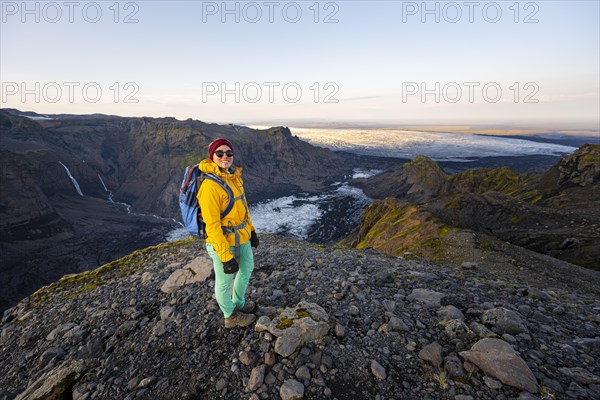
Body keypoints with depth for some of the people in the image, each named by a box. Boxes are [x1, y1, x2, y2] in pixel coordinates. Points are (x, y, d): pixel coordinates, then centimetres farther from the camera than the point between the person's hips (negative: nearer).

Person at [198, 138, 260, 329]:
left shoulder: (235, 176, 0)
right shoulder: (210, 186, -25)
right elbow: (212, 225, -24)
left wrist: (251, 230, 17)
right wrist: (226, 257, -21)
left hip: (241, 237, 9)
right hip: (222, 242, -8)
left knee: (247, 268, 27)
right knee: (224, 280, 15)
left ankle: (238, 303, 53)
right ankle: (231, 316, 42)